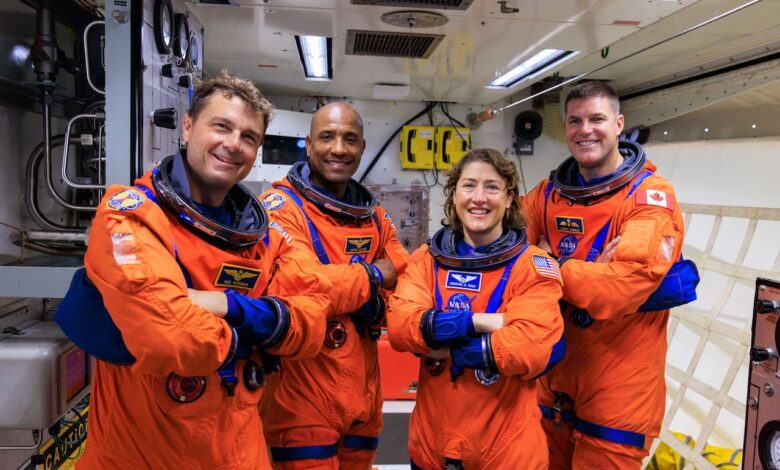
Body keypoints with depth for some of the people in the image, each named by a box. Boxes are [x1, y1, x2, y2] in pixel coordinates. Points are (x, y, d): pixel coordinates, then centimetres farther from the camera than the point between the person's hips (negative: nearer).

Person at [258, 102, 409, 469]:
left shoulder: (374, 217, 10)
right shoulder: (280, 208, -12)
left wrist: (373, 304, -16)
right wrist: (372, 275, -12)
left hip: (363, 398, 7)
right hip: (303, 403, -6)